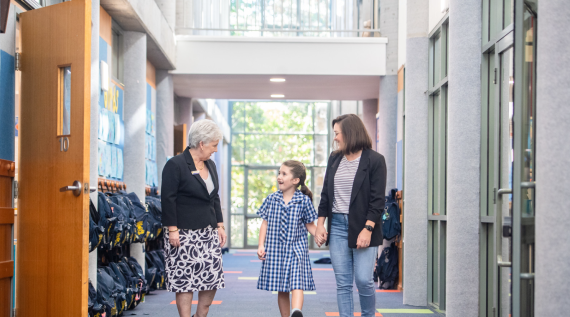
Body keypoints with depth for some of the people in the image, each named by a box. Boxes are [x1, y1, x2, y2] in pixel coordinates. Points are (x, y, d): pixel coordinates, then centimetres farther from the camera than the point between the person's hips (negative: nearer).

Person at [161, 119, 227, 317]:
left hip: (208, 232, 7)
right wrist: (172, 230, -15)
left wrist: (220, 225, 14)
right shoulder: (175, 165, -9)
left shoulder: (210, 165, 14)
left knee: (213, 278, 4)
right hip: (184, 233, -7)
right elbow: (168, 199, -11)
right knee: (184, 279, -2)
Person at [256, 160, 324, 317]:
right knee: (281, 289, 9)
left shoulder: (304, 200, -2)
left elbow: (310, 225, 5)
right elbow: (265, 223, 8)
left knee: (297, 283, -20)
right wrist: (261, 245, -1)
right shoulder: (271, 199, 5)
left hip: (296, 250, -3)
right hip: (275, 250, 3)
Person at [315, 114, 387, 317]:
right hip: (337, 226, 5)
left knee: (364, 279, -7)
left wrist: (367, 229, -16)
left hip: (362, 227, -5)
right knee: (342, 283, 4)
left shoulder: (375, 160, -5)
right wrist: (320, 223, 8)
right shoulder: (334, 159, 12)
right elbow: (326, 194, 16)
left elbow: (378, 199, -9)